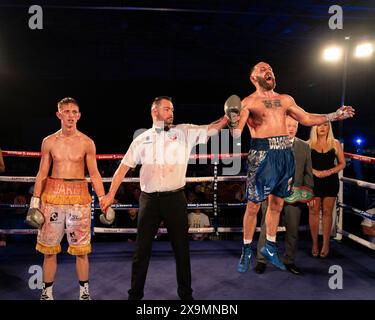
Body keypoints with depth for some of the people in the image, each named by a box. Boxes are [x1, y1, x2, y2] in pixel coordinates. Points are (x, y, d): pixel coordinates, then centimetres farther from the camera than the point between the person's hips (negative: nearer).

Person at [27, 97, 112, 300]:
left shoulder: (87, 143, 0)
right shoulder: (49, 142, 5)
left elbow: (94, 174, 2)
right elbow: (42, 174, 8)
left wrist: (103, 201, -4)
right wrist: (35, 201, 3)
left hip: (79, 196, -1)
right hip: (53, 194, 2)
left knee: (81, 250, 5)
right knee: (49, 249, 8)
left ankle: (84, 292, 21)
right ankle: (47, 292, 25)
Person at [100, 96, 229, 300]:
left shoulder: (184, 133, 4)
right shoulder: (141, 140, 7)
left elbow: (212, 129, -3)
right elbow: (124, 167, 7)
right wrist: (111, 194, 2)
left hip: (175, 199, 0)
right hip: (149, 199, 1)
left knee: (181, 248, 9)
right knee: (142, 249, 7)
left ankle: (185, 293, 26)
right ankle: (135, 294, 23)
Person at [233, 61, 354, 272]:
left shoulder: (285, 99, 17)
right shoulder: (248, 102, -1)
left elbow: (306, 119, 22)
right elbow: (236, 133, -10)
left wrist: (334, 116, 18)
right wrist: (234, 121, -32)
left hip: (286, 154, 6)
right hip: (262, 154, -5)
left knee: (277, 204, 14)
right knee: (253, 206, 0)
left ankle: (270, 247, 30)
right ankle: (247, 251, 16)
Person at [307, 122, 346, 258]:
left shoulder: (335, 143, 7)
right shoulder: (309, 144, 5)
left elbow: (342, 164, 6)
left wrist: (329, 171, -11)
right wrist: (315, 172, -14)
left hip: (330, 181, 0)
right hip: (313, 181, 0)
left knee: (327, 212, 2)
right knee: (313, 211, 1)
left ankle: (326, 244, 10)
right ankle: (314, 243, 10)